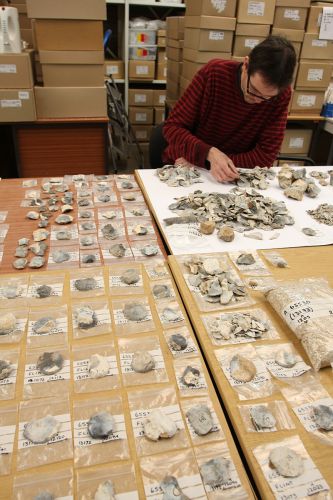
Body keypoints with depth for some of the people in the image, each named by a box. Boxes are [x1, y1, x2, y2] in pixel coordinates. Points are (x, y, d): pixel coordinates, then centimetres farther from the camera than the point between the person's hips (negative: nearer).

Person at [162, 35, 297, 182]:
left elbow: (266, 155, -13)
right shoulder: (213, 72, -14)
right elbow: (172, 127, -12)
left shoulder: (282, 95, -13)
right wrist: (210, 153, -29)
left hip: (231, 178, 1)